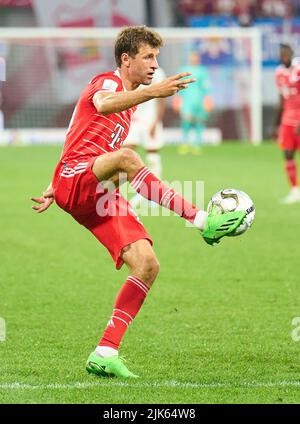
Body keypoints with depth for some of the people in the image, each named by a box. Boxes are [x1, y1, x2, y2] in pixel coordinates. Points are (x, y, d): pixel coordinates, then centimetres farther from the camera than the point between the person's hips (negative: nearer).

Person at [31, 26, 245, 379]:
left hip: (102, 197, 9)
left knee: (147, 264, -9)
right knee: (126, 157, -40)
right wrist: (152, 92, -43)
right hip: (74, 181, -9)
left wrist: (54, 190, 31)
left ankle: (105, 354, -8)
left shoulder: (126, 105, 28)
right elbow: (103, 104, -28)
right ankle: (203, 221, -45)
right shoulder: (108, 82, 0)